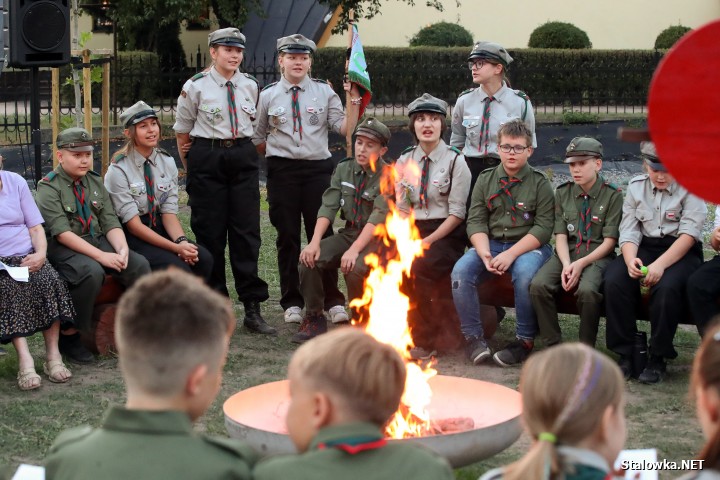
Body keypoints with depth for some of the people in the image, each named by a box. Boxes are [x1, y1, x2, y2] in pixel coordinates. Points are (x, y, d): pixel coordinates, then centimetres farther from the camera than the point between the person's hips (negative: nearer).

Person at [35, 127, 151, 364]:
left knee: (139, 265, -18)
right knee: (92, 272, -35)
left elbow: (110, 223, 4)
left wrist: (121, 249, -18)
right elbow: (62, 233, -19)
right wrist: (101, 256, -27)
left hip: (97, 240, 6)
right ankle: (69, 336, -18)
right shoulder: (49, 188, -9)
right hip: (63, 248, -6)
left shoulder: (95, 182, 10)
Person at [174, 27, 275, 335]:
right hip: (207, 159, -3)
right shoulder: (195, 87, -2)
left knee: (247, 231, 0)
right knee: (210, 233, 2)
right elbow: (182, 133, 6)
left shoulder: (250, 86, 8)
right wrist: (193, 171, 10)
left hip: (244, 158, 3)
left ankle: (252, 309, 3)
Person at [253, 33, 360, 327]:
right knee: (287, 236, 5)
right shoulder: (268, 95, 6)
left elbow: (344, 128, -5)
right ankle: (292, 302, 15)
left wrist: (353, 100, -16)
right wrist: (277, 156, 8)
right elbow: (258, 138, 14)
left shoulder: (324, 92, 4)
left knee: (322, 234, 1)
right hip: (282, 171, 1)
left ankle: (333, 301, 9)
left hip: (318, 168, 0)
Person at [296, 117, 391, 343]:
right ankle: (314, 319, -4)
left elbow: (378, 218, -21)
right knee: (309, 259, -19)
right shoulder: (343, 169, 7)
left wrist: (354, 250, -33)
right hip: (349, 233, 5)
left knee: (355, 268, -34)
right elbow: (328, 207, -3)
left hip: (377, 238, -5)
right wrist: (315, 242, -18)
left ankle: (360, 324, -8)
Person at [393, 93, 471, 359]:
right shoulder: (404, 162, 12)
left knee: (418, 267, -31)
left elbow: (457, 213, -7)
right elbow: (401, 209, 11)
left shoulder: (455, 161, -3)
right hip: (413, 231, 4)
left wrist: (427, 242, -17)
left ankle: (426, 340, -15)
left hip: (446, 235, -4)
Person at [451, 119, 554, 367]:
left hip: (528, 246, -3)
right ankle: (473, 337, -13)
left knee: (524, 273, -36)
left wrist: (511, 253, -19)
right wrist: (485, 254, -16)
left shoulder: (539, 183, 1)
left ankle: (525, 340, -18)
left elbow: (543, 227, -7)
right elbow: (476, 222, 3)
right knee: (461, 271, -24)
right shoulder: (485, 180, 10)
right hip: (491, 243, 3)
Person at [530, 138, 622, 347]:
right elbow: (561, 236, 4)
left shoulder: (612, 195, -1)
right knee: (538, 285, -25)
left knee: (587, 289, -35)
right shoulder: (562, 193, 10)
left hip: (598, 256, -4)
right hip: (567, 253, 4)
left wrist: (581, 264, -16)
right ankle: (553, 345, -13)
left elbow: (609, 241, -5)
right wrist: (566, 264, -15)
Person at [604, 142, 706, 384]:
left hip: (681, 252, -3)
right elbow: (629, 231, 2)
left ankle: (658, 359, -19)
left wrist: (661, 264, -29)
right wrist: (630, 260, -21)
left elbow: (689, 233, -14)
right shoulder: (636, 186, 8)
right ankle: (625, 354, -16)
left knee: (667, 287, -35)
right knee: (614, 281, -26)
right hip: (644, 247, 4)